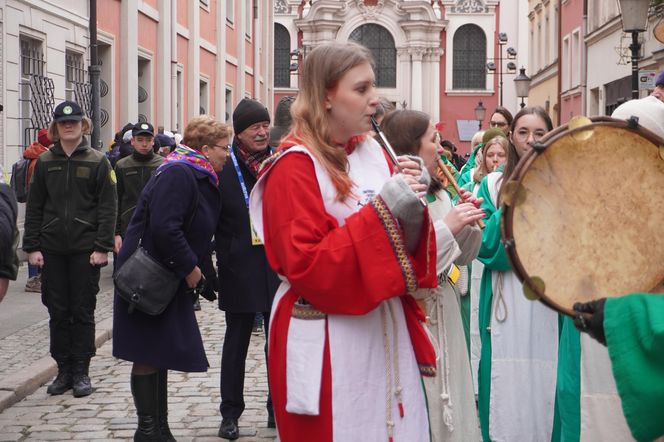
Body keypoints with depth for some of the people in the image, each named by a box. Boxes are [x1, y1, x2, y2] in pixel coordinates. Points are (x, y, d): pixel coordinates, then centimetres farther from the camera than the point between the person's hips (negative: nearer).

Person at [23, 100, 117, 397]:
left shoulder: (97, 162, -1)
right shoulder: (45, 162, 6)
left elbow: (108, 208, -4)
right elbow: (34, 208, 7)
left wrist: (102, 247, -11)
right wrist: (32, 247, -1)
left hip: (85, 249, -2)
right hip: (52, 250, 3)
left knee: (83, 312, 4)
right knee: (58, 312, 7)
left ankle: (81, 372, 13)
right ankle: (64, 370, 16)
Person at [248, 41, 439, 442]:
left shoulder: (373, 153, 8)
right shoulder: (295, 167, -13)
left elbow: (403, 249, 11)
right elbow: (308, 269, -20)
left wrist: (411, 210, -10)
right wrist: (382, 210, -23)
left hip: (386, 331, 7)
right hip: (327, 345, -7)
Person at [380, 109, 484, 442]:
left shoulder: (440, 194, 10)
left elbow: (461, 257, 16)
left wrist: (469, 222, -2)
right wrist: (446, 227, -22)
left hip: (444, 314, 8)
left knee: (449, 404, 15)